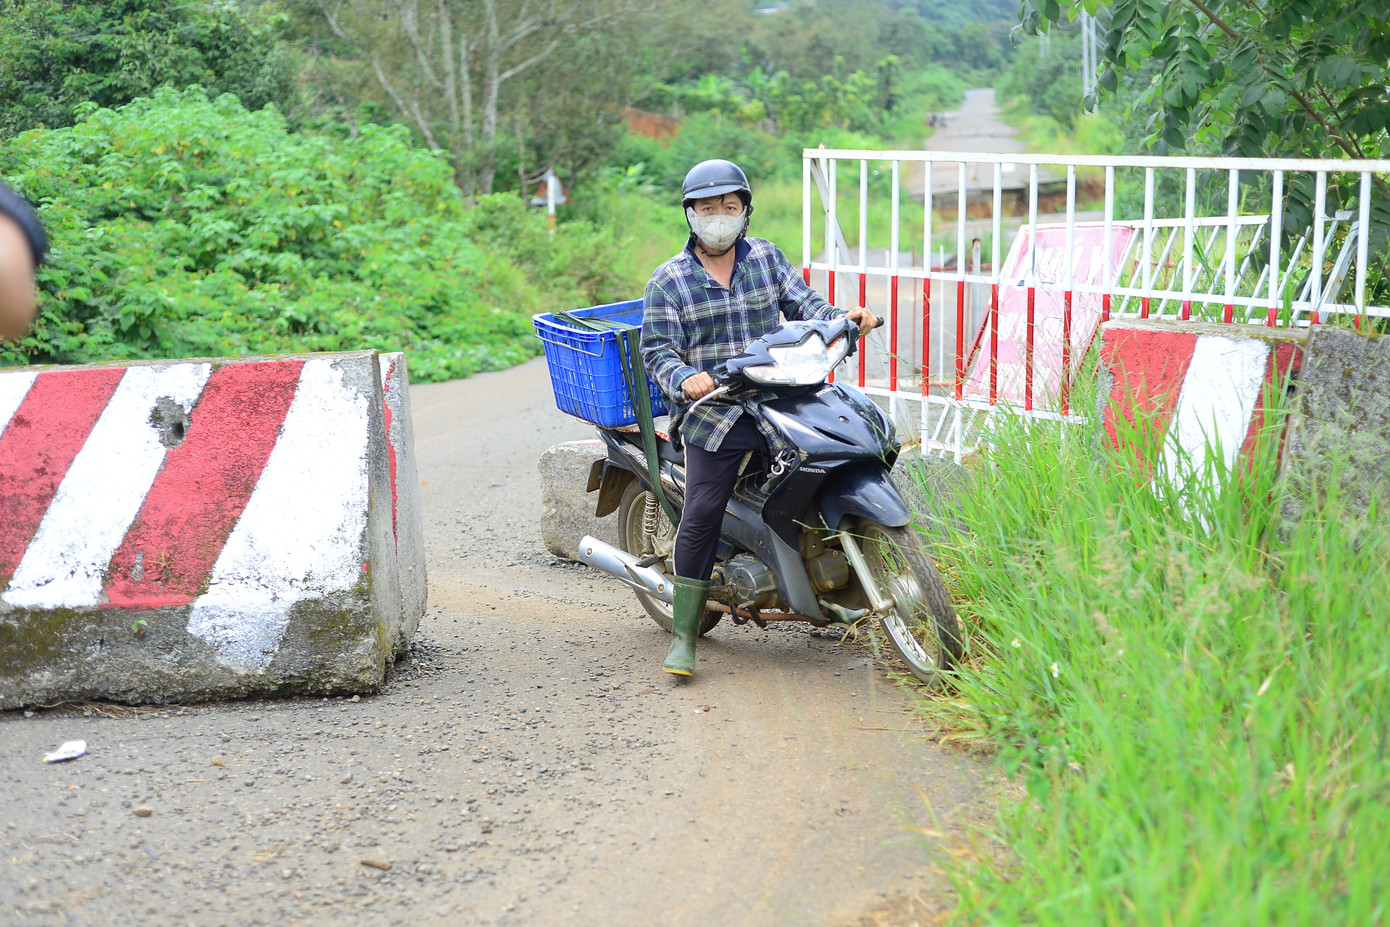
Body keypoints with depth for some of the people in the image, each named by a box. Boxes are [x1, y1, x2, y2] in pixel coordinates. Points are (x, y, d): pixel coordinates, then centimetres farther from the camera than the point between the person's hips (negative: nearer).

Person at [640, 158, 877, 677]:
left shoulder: (768, 258, 12)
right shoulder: (668, 281, 4)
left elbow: (801, 303, 7)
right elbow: (657, 352, -1)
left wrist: (842, 319, -13)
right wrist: (684, 379, -22)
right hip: (711, 415, -3)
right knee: (700, 516, -12)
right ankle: (684, 635, -5)